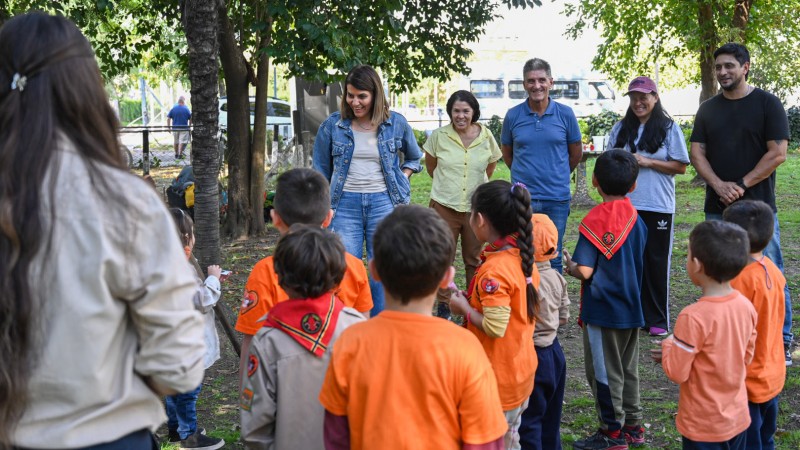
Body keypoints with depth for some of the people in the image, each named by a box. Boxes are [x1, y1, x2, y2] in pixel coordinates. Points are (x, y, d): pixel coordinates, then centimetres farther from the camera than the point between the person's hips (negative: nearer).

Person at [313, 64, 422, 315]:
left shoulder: (396, 123, 3)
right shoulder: (332, 126, 2)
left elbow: (413, 158, 21)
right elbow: (321, 172, 10)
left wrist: (402, 178, 4)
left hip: (383, 202, 0)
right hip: (345, 203, 0)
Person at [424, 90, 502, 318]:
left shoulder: (486, 137, -2)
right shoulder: (439, 136, -5)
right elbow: (430, 164, 10)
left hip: (476, 207, 1)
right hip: (444, 205, -1)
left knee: (475, 259, 9)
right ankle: (444, 305, 19)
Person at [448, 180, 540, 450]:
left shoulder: (493, 271, -26)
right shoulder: (524, 258, 2)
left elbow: (494, 327, -29)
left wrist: (464, 308, -13)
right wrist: (473, 300, 7)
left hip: (498, 379, -9)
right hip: (522, 371, 9)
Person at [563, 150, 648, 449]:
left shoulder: (594, 220, -18)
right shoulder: (637, 218, 2)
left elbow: (585, 271, -23)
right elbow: (638, 262, 12)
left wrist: (569, 266, -3)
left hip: (602, 309, -7)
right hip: (631, 307, 7)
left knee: (604, 371, 4)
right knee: (627, 369, 18)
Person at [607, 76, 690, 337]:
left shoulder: (669, 128, 1)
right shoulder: (620, 129, 11)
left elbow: (681, 167, -3)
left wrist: (648, 162, -12)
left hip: (658, 207, -3)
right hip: (625, 205, 3)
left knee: (656, 263, 3)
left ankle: (657, 320, 10)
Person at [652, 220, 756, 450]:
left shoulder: (694, 317, -26)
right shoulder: (746, 306, -7)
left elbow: (677, 373, -19)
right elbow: (746, 356, 7)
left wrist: (668, 345, 0)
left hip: (704, 426, -6)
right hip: (738, 418, 6)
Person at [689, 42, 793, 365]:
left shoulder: (767, 104, -1)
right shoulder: (708, 109, 11)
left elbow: (778, 153, -7)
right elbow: (697, 153, 6)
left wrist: (742, 186, -12)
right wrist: (719, 185, -10)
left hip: (758, 206, -4)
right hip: (717, 208, 4)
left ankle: (782, 342, 8)